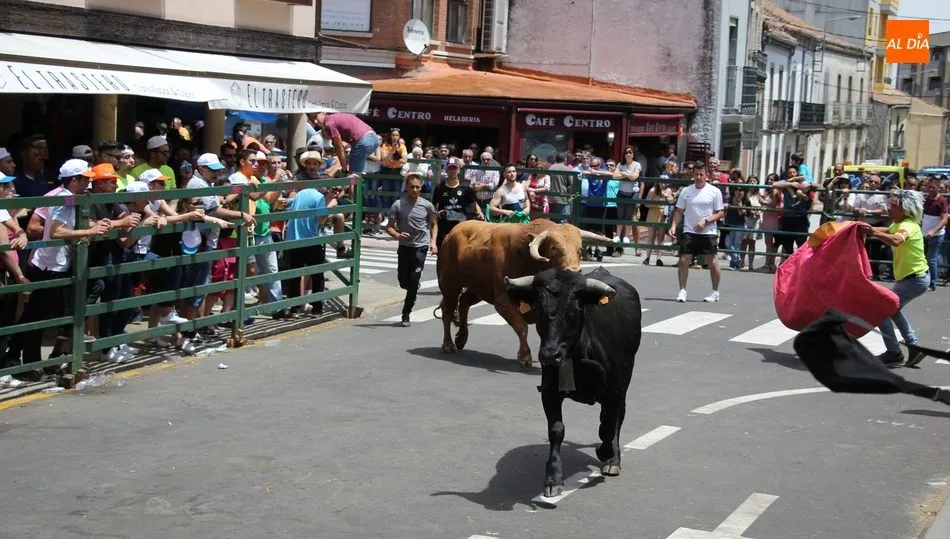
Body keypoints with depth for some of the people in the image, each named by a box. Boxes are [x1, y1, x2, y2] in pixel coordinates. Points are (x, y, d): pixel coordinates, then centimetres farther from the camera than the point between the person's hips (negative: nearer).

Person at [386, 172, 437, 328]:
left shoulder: (427, 205, -3)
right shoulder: (398, 205, -7)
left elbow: (434, 225, 11)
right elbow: (389, 227, -4)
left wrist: (433, 242, -2)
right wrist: (397, 235, -24)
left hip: (421, 247, -1)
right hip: (405, 247, 1)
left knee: (413, 282, -5)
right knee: (403, 282, 6)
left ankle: (406, 314, 4)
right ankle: (414, 292, 41)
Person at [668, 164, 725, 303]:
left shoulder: (715, 191, -2)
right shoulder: (686, 191, 5)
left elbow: (720, 213, -2)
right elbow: (679, 211, 9)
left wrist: (705, 221, -15)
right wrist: (673, 227, -4)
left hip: (708, 232, -2)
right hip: (689, 231, 2)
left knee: (712, 261, 1)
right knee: (683, 260, -5)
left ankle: (715, 292, 16)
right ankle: (682, 290, 4)